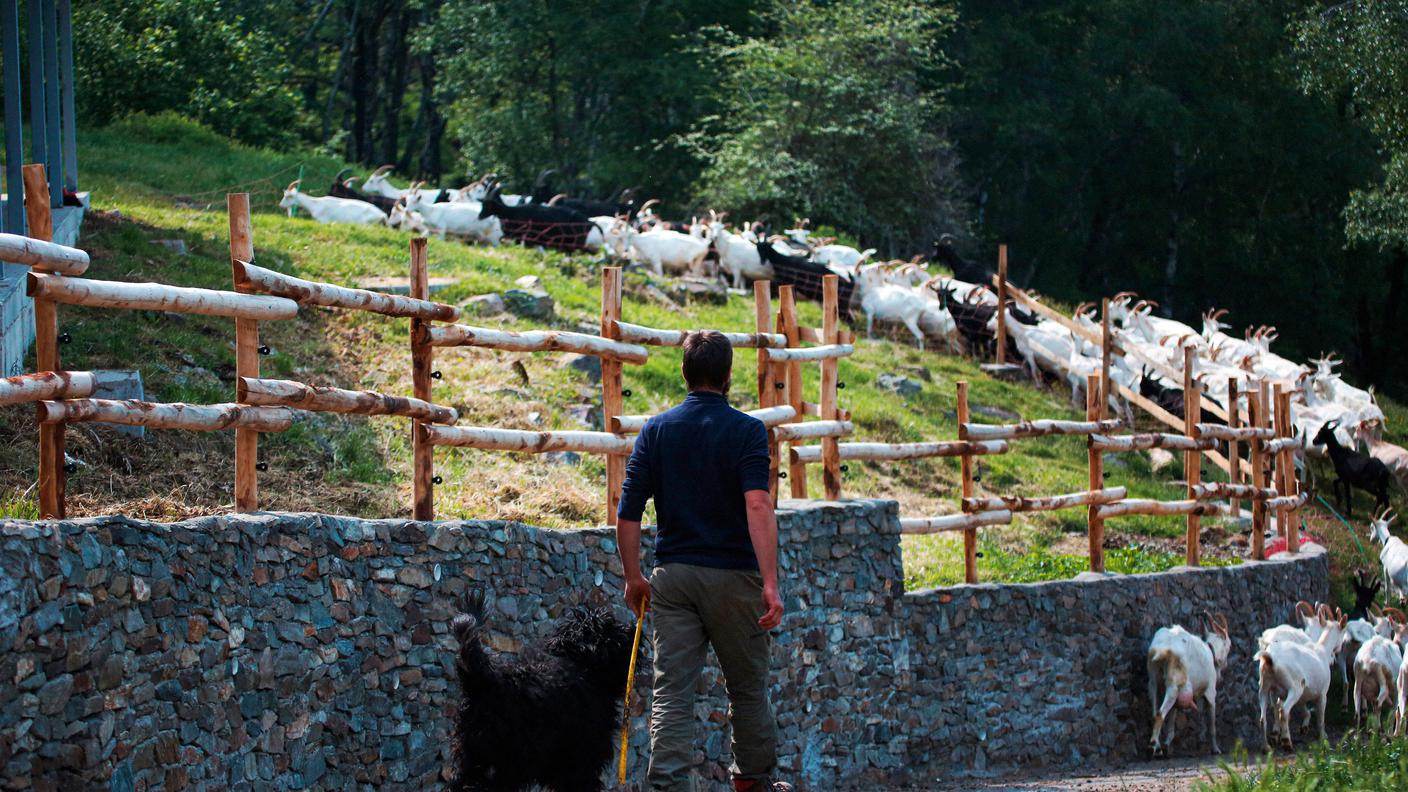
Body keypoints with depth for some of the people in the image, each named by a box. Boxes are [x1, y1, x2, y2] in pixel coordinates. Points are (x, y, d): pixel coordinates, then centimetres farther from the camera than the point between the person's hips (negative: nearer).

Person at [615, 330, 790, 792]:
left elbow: (627, 515, 1)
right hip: (733, 576, -2)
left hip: (672, 575, 2)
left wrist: (633, 579, 12)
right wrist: (770, 582, -22)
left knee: (671, 690, -1)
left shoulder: (656, 430, 3)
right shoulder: (746, 430, -7)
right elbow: (757, 506, -19)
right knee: (748, 686, 15)